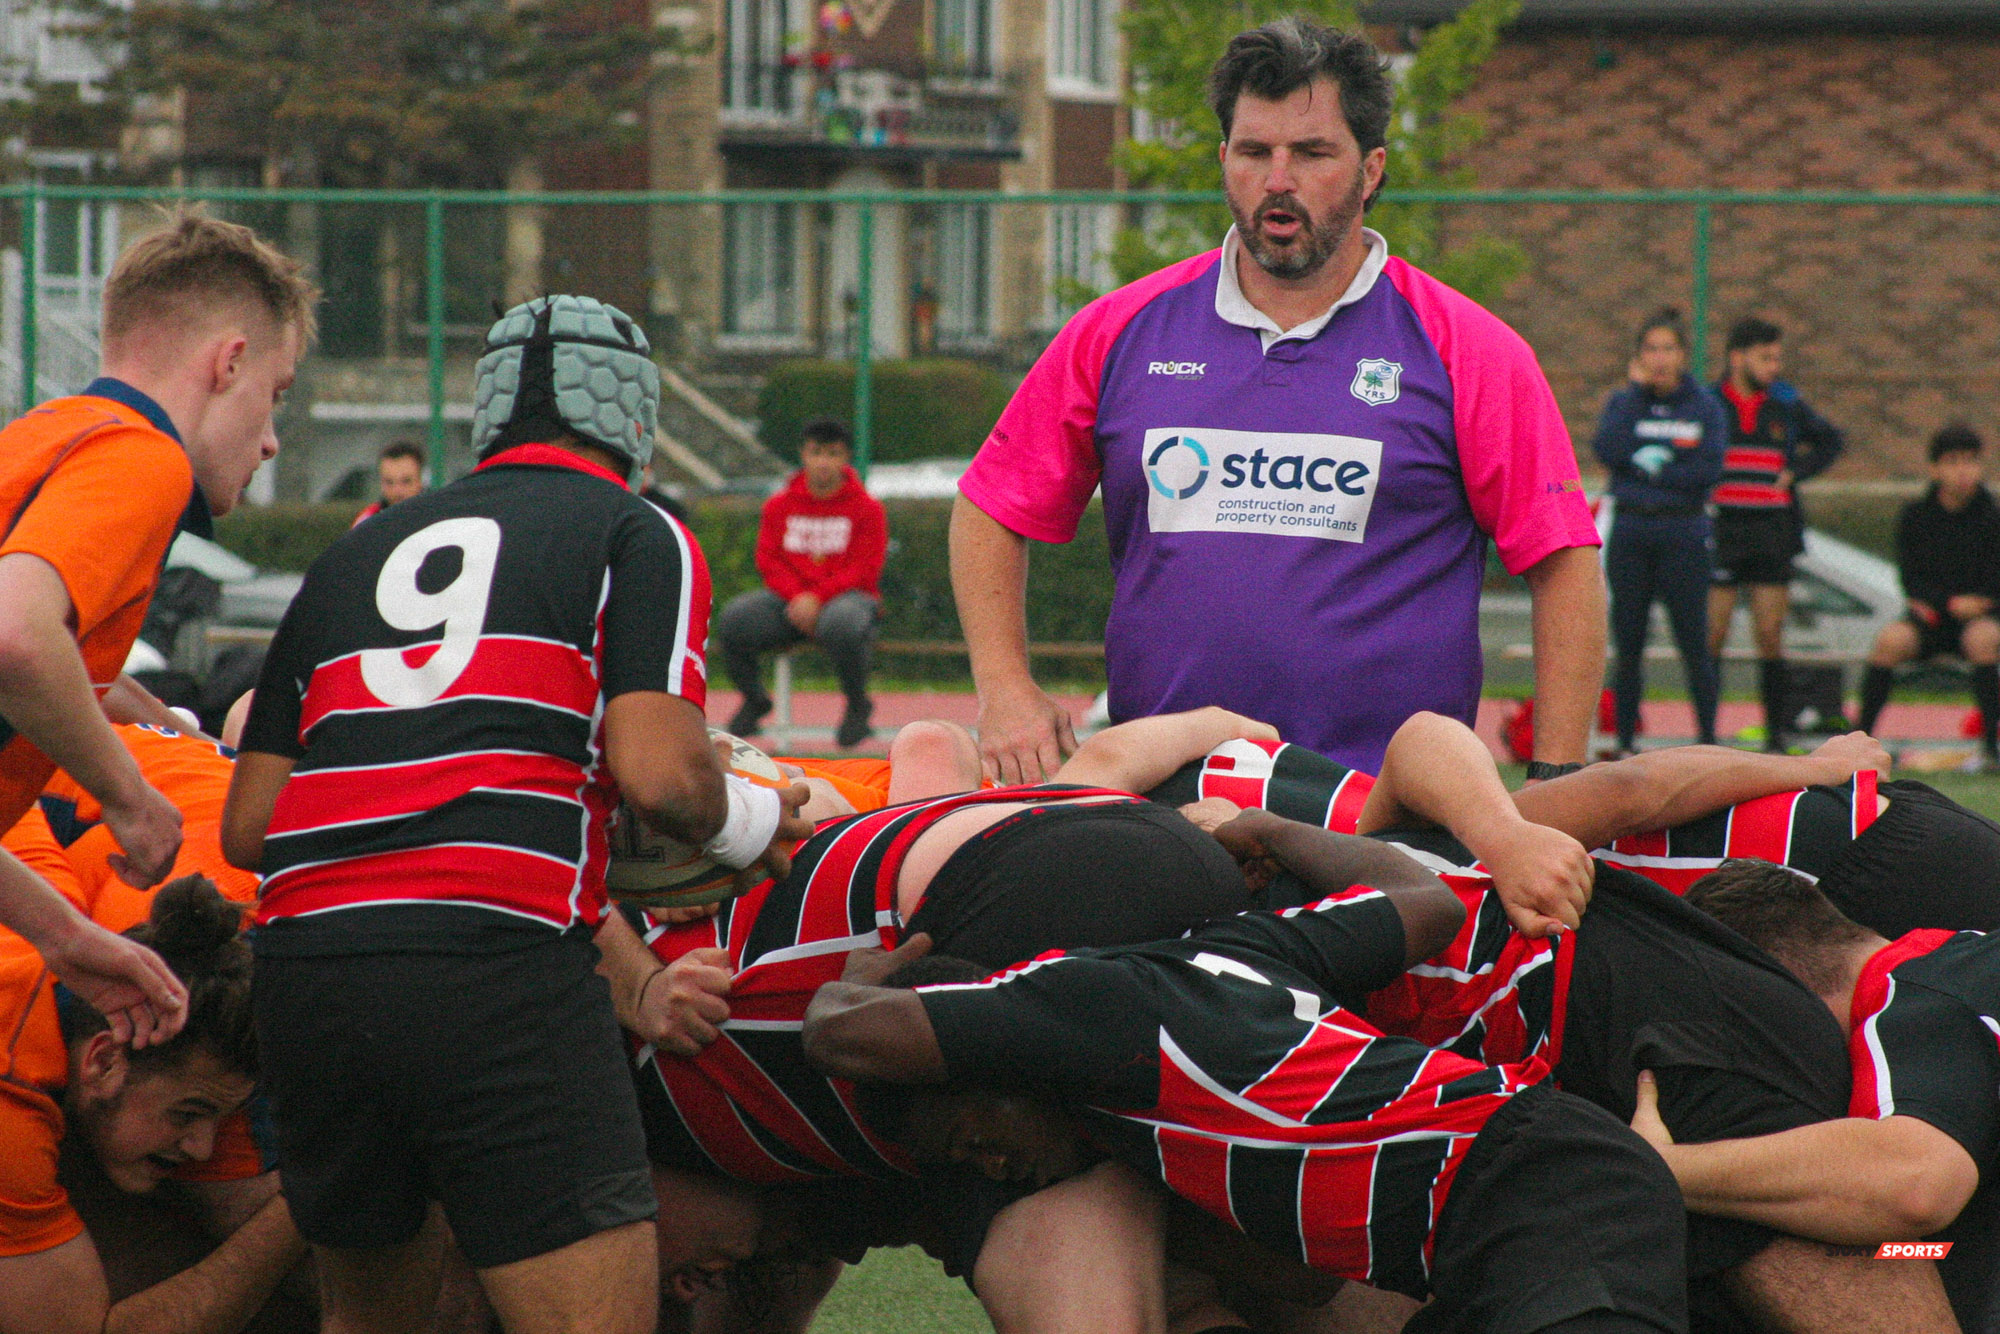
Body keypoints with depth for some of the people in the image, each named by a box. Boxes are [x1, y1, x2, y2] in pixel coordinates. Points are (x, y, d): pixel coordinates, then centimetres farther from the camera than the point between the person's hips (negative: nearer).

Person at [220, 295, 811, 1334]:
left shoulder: (357, 550, 24)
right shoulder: (636, 536, 9)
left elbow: (247, 828, 19)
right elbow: (658, 773, -7)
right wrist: (744, 823, 14)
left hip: (303, 965, 6)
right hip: (498, 963, -6)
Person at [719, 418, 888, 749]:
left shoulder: (867, 509, 2)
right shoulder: (779, 506, 12)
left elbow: (865, 570, -5)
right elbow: (768, 560, 6)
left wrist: (817, 598, -18)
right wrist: (795, 597, -14)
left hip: (846, 596, -3)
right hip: (789, 602, 3)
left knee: (841, 623, -42)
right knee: (733, 619, -25)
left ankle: (858, 706, -15)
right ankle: (754, 700, 2)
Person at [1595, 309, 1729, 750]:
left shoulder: (1705, 407, 3)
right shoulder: (1624, 403, 8)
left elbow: (1709, 470, -9)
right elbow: (1608, 450, -11)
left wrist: (1652, 467, -10)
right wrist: (1637, 391, -8)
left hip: (1684, 535, -2)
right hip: (1631, 535, 2)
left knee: (1693, 646, -3)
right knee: (1627, 647, 4)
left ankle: (1708, 738, 3)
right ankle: (1624, 742, 9)